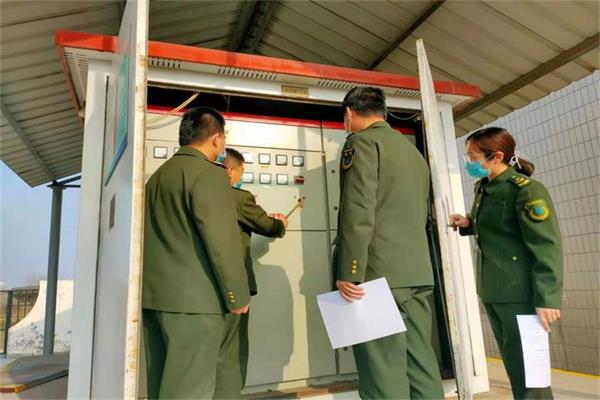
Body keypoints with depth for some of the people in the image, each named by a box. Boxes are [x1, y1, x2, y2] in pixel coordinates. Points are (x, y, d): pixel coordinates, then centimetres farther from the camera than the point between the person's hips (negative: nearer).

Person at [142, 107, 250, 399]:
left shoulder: (158, 175, 15)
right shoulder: (209, 173, -12)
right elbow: (222, 240, -17)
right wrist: (237, 294, -9)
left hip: (155, 294, 9)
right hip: (194, 297, -9)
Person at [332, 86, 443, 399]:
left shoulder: (362, 141, -4)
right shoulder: (413, 150, 22)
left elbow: (358, 211, -16)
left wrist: (348, 272, -17)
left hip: (380, 271, -9)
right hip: (418, 271, 9)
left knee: (384, 373, -4)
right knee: (421, 363, 12)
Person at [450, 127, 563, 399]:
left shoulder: (526, 190, -14)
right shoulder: (483, 188, 9)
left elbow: (547, 247, -18)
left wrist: (547, 299, -21)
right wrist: (468, 224, 5)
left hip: (519, 293, -8)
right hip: (491, 292, 8)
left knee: (527, 371, 2)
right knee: (513, 366, 19)